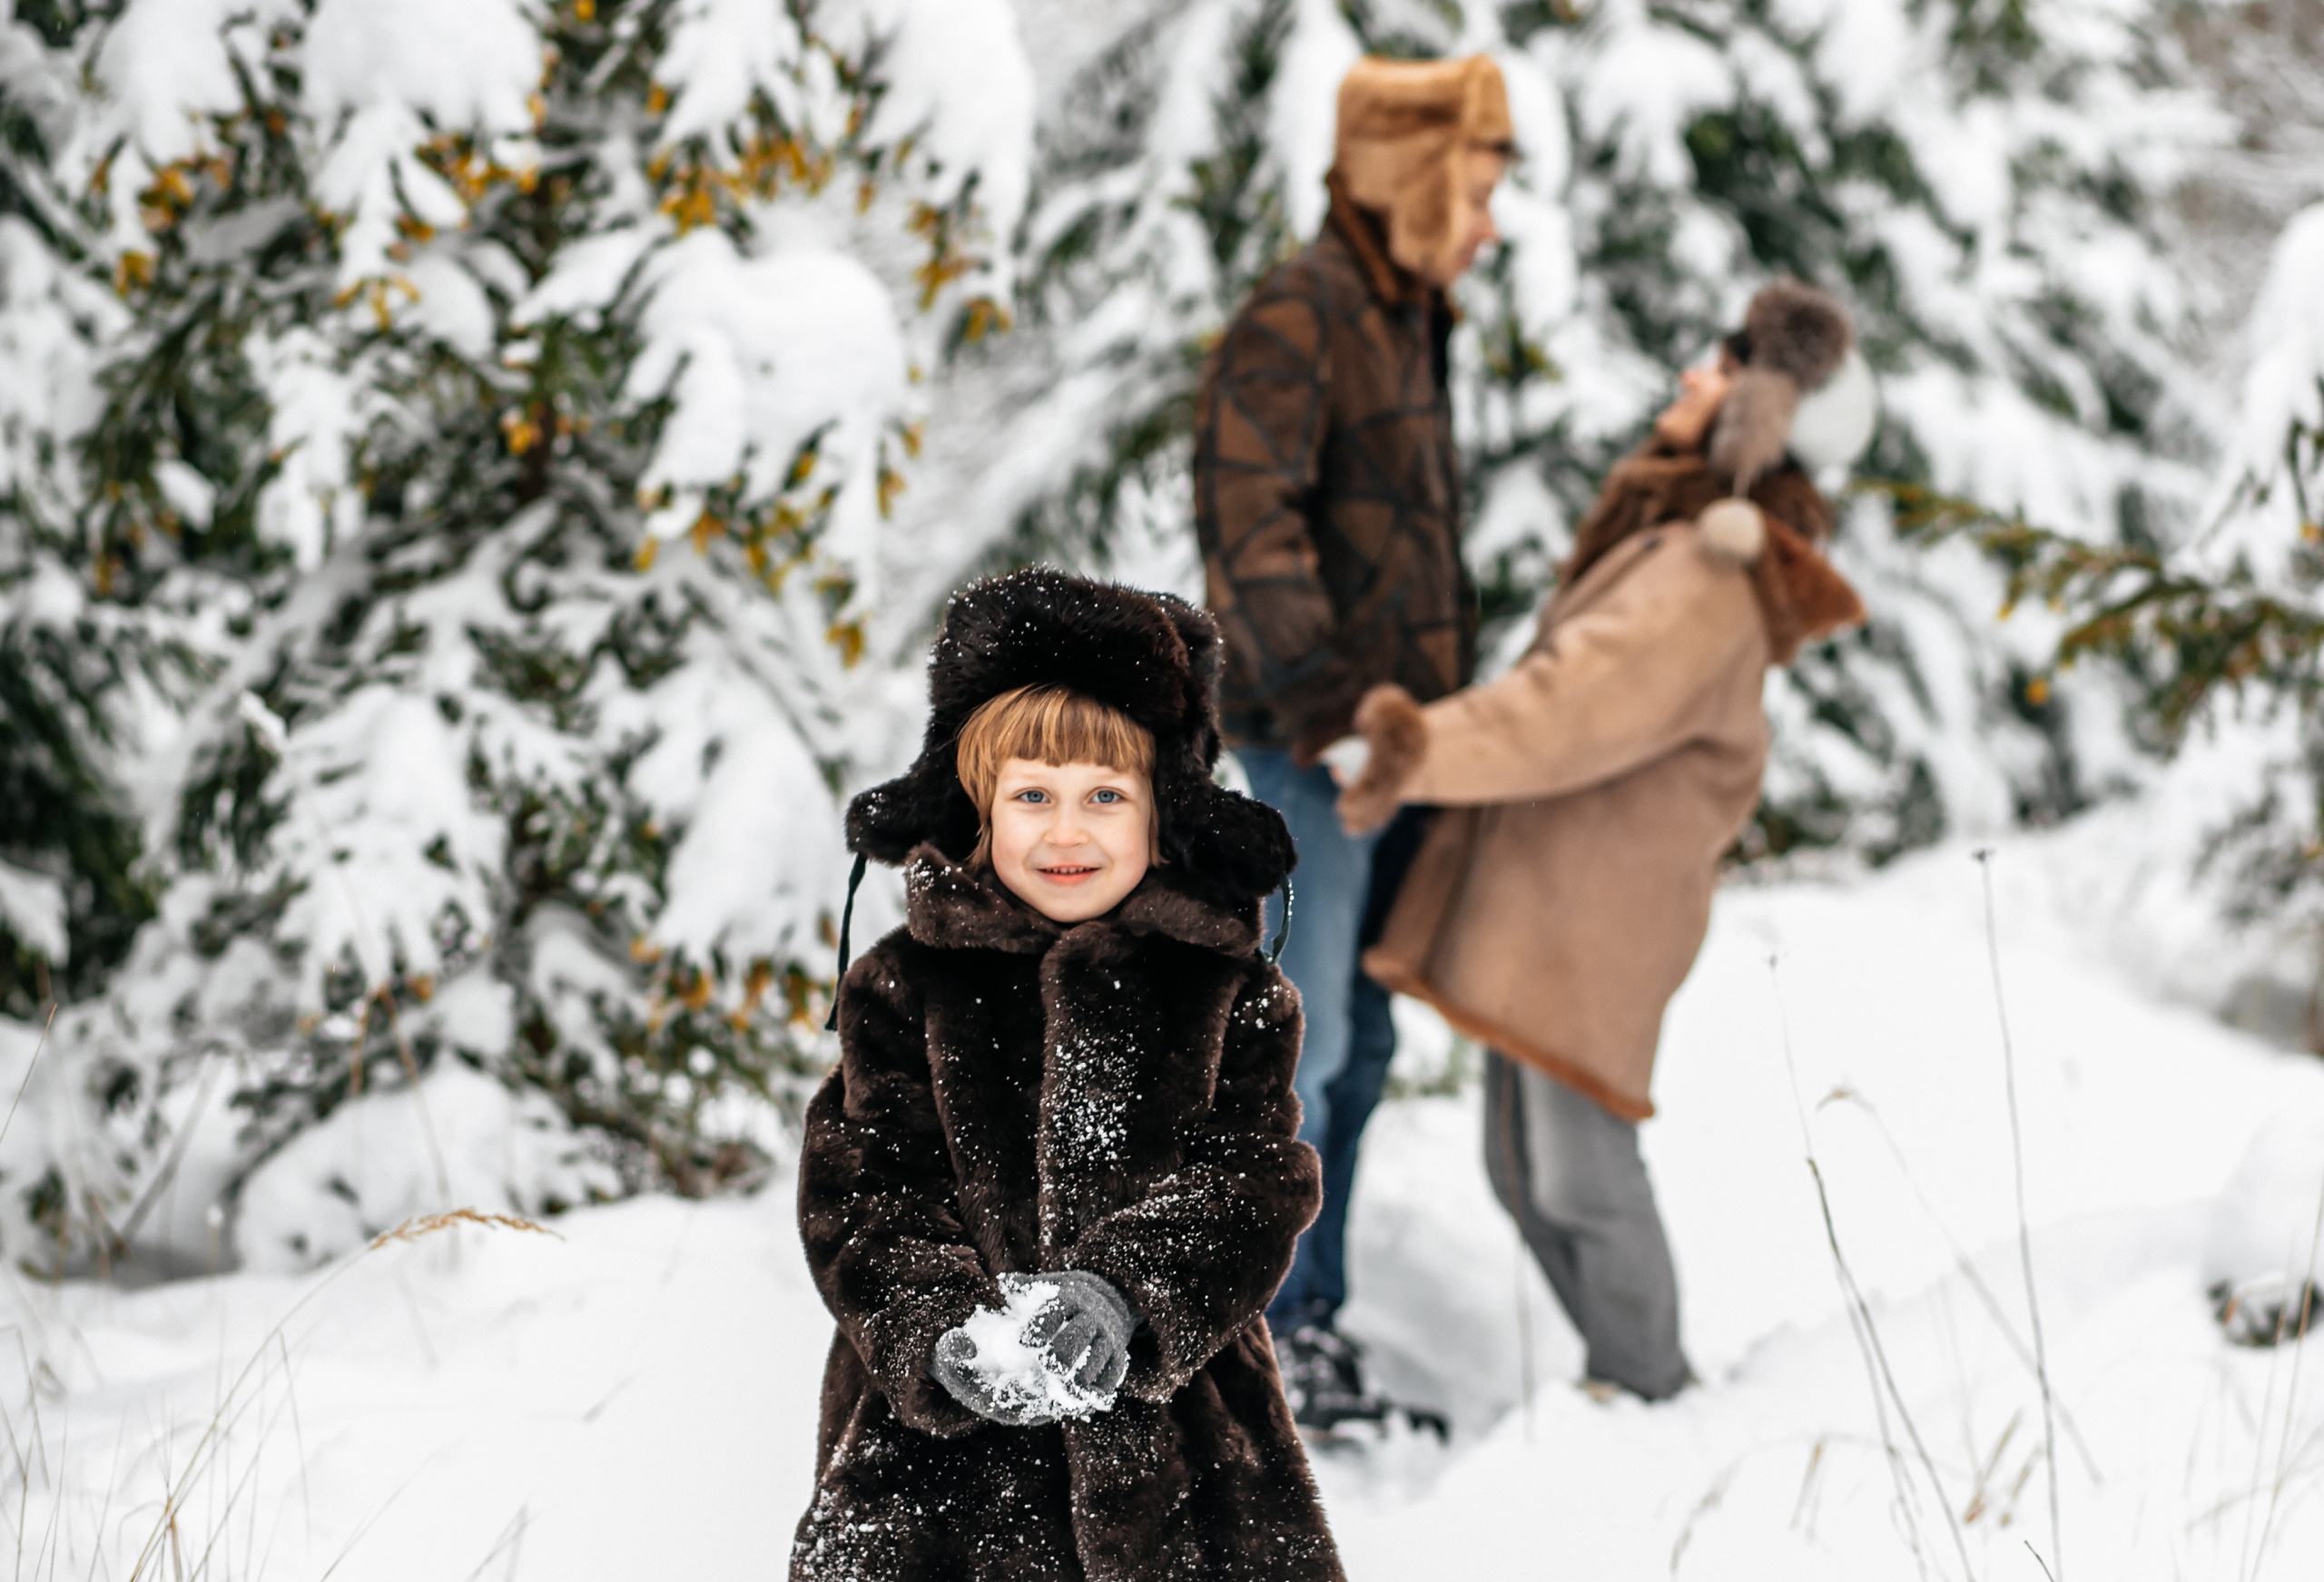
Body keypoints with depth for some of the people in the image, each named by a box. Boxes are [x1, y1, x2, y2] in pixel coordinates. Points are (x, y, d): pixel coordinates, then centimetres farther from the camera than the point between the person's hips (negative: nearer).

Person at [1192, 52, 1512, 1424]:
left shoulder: (1409, 324, 18)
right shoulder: (1297, 317, -12)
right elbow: (1249, 513, -23)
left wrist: (1453, 711, 22)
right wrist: (1317, 693, -29)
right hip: (1315, 745, -9)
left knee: (1361, 1042, 12)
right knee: (1301, 1038, -9)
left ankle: (1313, 1322, 20)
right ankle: (1254, 1324, -1)